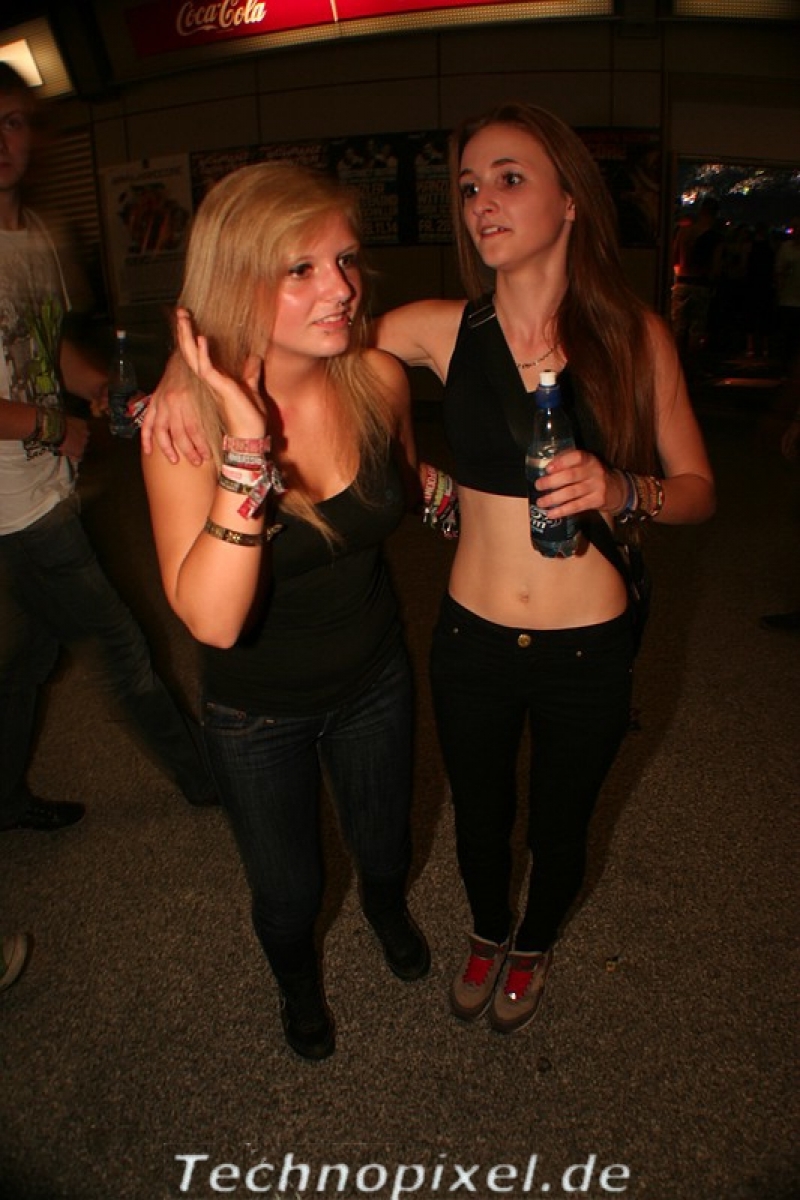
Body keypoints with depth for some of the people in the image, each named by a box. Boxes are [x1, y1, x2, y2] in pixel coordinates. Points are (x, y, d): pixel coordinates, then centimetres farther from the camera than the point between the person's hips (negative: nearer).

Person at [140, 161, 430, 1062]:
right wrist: (248, 443, -44)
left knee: (384, 844, 28)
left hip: (373, 675, 3)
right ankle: (297, 982, 59)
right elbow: (212, 619, -40)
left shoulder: (378, 379, -17)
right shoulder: (187, 421, -28)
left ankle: (387, 908, 68)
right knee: (288, 889, 21)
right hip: (256, 710, -2)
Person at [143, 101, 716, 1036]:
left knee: (559, 827, 22)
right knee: (479, 819, 24)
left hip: (589, 652, -1)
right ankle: (487, 930, 58)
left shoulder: (635, 335, -9)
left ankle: (536, 941, 57)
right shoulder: (445, 330, -7)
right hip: (470, 641, 1)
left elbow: (697, 489, -2)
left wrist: (619, 492, -24)